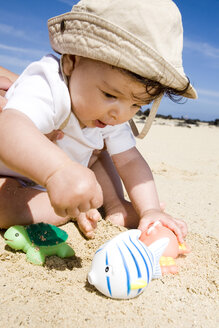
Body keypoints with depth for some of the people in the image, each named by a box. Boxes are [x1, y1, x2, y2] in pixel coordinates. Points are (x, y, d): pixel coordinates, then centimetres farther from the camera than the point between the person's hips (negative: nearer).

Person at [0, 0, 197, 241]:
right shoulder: (45, 86, -37)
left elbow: (129, 160, -12)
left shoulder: (113, 117, -11)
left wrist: (150, 209, -26)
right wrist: (58, 170, -74)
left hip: (56, 183, 6)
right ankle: (71, 210, -18)